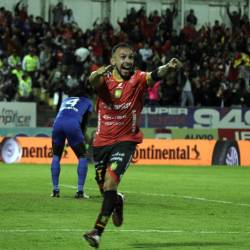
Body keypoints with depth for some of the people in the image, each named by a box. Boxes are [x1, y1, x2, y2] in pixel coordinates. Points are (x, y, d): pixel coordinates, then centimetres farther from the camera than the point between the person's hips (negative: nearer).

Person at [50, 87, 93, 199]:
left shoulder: (65, 100, 36)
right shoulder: (87, 102, 27)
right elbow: (84, 123, 25)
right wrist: (82, 138, 37)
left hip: (58, 123, 3)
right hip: (73, 124, -3)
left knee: (56, 156, 21)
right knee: (82, 157, 13)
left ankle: (55, 190, 16)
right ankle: (80, 191, 4)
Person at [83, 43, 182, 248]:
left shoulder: (138, 79, -8)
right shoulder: (104, 78, -6)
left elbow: (155, 76, -28)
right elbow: (93, 80, -30)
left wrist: (168, 67, -51)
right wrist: (98, 74, -55)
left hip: (126, 139, -3)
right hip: (102, 141, 3)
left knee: (110, 182, -20)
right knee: (104, 188, 13)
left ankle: (98, 231, -17)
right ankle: (117, 202, 49)